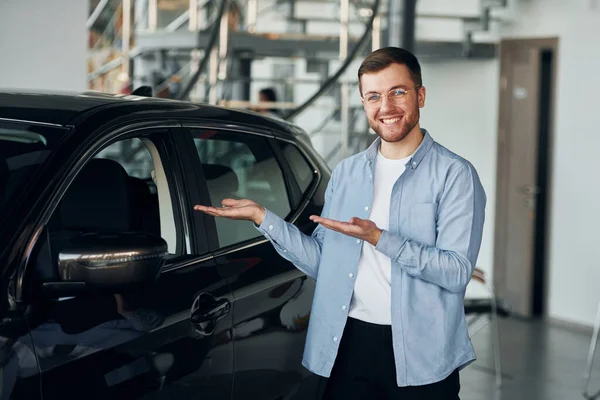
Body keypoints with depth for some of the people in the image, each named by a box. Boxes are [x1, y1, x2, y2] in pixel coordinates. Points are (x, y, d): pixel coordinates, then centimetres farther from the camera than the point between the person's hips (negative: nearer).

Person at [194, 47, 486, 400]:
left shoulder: (455, 174, -5)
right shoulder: (346, 173, 13)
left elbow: (458, 271, -14)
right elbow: (322, 261, 11)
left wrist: (379, 238, -22)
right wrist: (262, 217, 4)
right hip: (349, 347, 4)